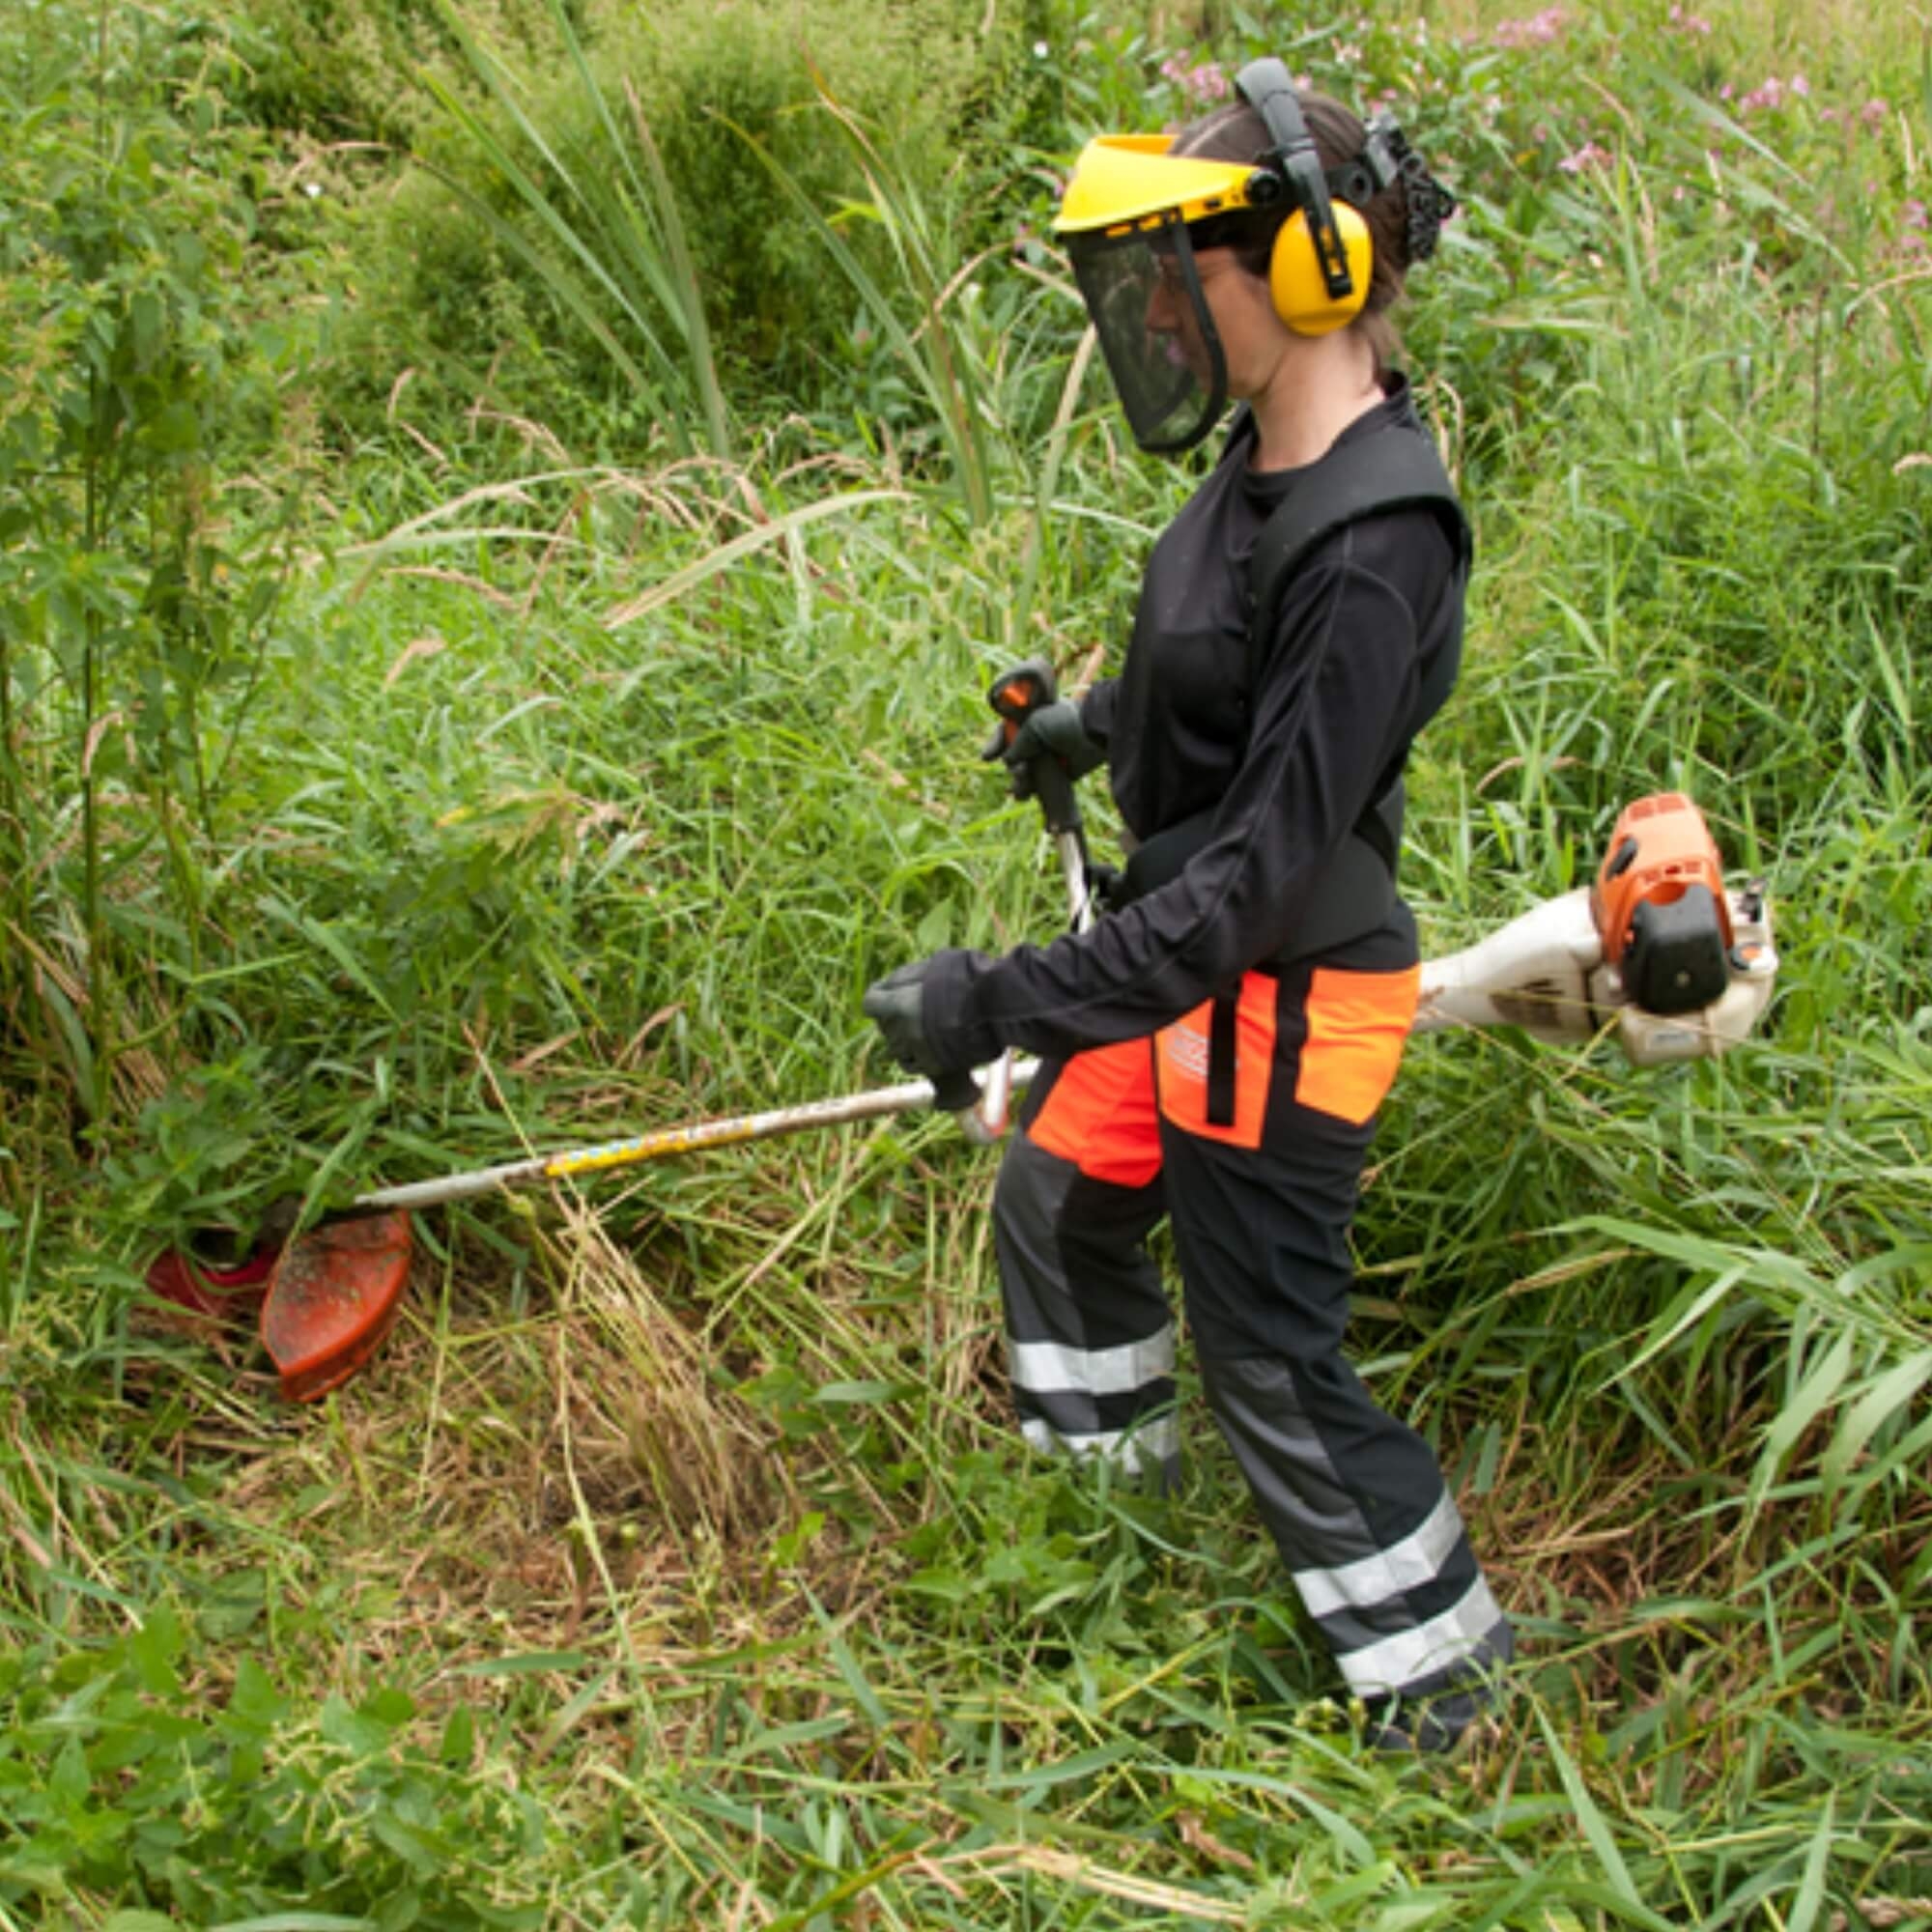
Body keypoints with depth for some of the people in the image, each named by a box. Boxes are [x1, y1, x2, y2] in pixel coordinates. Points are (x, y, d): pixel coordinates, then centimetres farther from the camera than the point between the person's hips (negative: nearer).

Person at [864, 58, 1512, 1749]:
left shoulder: (1371, 544, -31)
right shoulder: (1270, 462, -2)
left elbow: (1264, 869, -31)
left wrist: (1008, 999, -33)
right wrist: (1098, 722, 35)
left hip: (1287, 1002, -9)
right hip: (1185, 953, 9)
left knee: (1274, 1358, 6)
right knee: (1060, 1196, 27)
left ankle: (1435, 1659, 28)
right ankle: (1113, 1441, 55)